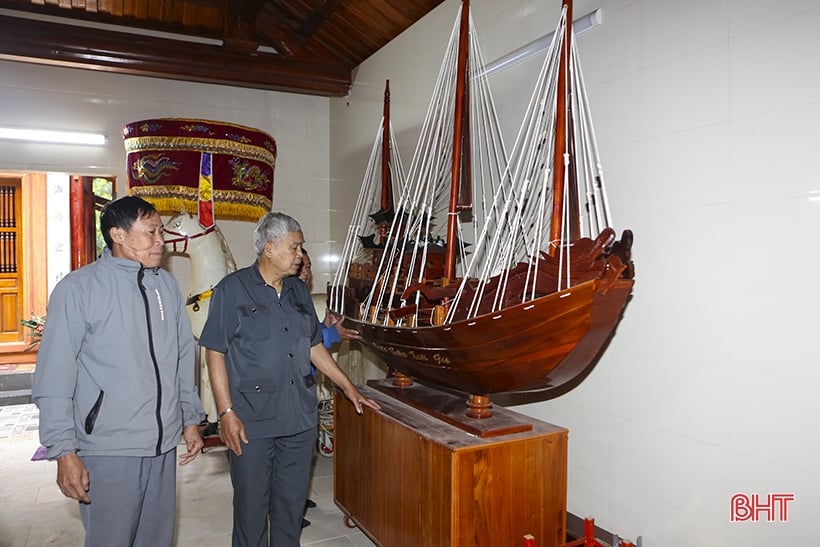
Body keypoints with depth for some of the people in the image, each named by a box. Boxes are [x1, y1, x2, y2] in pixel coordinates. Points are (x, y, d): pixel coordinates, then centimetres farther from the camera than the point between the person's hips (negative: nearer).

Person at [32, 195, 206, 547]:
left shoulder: (167, 285, 7)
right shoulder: (77, 288, -8)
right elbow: (54, 379, -8)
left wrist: (191, 419, 13)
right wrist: (64, 452, -10)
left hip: (164, 445, 5)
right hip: (109, 451, -4)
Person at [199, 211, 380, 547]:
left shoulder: (299, 292, 10)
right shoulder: (232, 289, -7)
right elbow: (214, 353, -9)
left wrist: (349, 388, 15)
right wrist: (227, 412, -15)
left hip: (300, 419, 5)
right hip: (251, 422, -5)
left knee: (292, 503, 15)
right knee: (252, 506, 8)